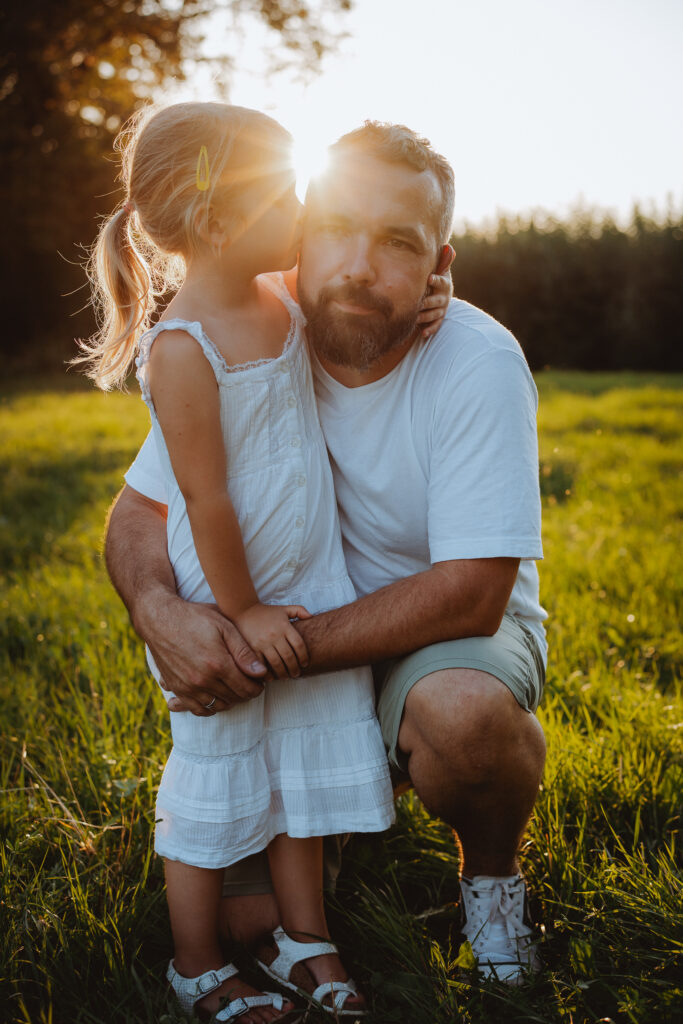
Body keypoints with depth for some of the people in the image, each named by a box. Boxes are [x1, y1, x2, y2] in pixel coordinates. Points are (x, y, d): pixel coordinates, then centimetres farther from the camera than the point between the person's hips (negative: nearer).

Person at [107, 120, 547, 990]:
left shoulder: (479, 364, -22)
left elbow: (471, 592, -25)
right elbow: (138, 511, -10)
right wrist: (158, 608, -33)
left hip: (454, 629, -2)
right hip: (304, 619, 2)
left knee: (463, 708, -36)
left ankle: (491, 870, -3)